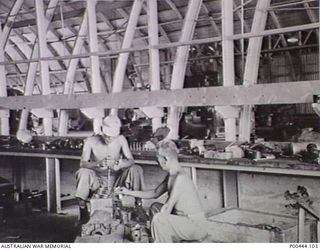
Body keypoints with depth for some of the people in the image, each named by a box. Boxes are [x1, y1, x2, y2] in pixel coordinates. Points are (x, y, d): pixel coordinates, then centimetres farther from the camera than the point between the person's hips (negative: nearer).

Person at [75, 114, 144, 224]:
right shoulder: (91, 141, -9)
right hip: (97, 181, -1)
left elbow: (131, 161, -10)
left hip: (116, 181, 1)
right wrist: (98, 163, -39)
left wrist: (118, 162, -34)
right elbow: (83, 163, -18)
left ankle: (138, 205, -11)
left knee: (136, 169, -22)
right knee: (83, 172, -32)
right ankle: (83, 211, -18)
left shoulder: (121, 140, -5)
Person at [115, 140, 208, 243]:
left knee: (159, 219, -27)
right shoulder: (171, 176, 6)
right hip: (186, 219, 10)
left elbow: (167, 208, -22)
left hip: (196, 226, -10)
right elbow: (155, 193, 19)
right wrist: (129, 192, 18)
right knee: (154, 207, 18)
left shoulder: (180, 177, -24)